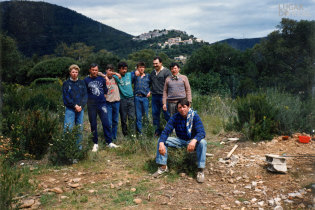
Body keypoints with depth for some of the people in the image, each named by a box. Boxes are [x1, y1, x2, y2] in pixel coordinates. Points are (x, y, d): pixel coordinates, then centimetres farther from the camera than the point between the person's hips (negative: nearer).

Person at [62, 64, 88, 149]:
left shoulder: (82, 83, 11)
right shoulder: (66, 83, 4)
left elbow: (85, 95, 5)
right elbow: (66, 97, -3)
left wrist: (81, 106, -9)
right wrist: (75, 106, -11)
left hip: (81, 109, 3)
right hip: (70, 109, -3)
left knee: (80, 129, 8)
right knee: (68, 129, -10)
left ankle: (79, 147, 18)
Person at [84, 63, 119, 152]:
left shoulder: (102, 79, 8)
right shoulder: (86, 80, 3)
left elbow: (105, 90, 18)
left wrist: (102, 96, 10)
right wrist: (90, 97, 1)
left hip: (102, 104, 1)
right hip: (91, 105, -1)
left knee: (106, 123, -1)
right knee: (93, 125, 6)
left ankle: (109, 142, 7)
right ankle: (95, 143, 17)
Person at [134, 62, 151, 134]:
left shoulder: (148, 76, 12)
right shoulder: (135, 76, 10)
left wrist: (149, 91, 0)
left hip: (145, 97, 0)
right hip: (137, 97, 0)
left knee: (145, 115, 0)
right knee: (138, 115, 3)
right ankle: (139, 132, 11)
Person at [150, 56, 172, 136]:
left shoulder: (166, 71, -4)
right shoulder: (152, 72, 18)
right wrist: (150, 91, 12)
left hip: (163, 96, -6)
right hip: (154, 96, 7)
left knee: (167, 113, -4)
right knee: (155, 114, 9)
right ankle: (157, 131, 19)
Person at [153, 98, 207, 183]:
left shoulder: (194, 116, -19)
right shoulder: (175, 117, -11)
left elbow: (201, 132, -29)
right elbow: (166, 131, -15)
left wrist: (194, 141, -51)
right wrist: (161, 143, -36)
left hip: (192, 141, -3)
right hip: (180, 140, 3)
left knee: (202, 142, -35)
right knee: (161, 140, -14)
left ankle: (200, 170, -24)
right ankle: (163, 167, -5)